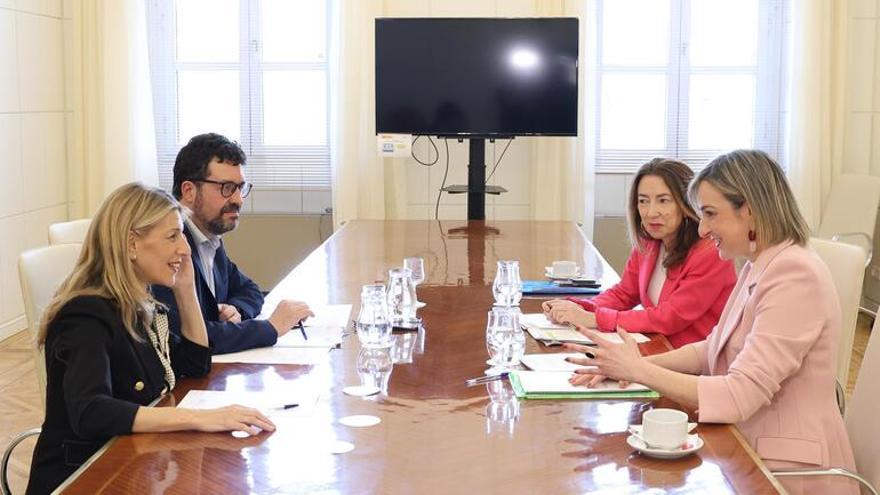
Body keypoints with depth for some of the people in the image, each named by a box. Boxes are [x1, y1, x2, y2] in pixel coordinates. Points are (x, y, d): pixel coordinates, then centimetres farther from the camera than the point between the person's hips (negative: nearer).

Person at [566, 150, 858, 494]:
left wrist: (639, 371, -19)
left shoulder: (794, 277, -21)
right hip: (750, 450, 7)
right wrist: (636, 364, -3)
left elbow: (739, 396, -25)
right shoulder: (759, 268, 8)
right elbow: (714, 349, 12)